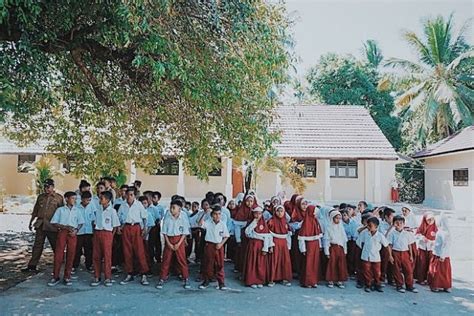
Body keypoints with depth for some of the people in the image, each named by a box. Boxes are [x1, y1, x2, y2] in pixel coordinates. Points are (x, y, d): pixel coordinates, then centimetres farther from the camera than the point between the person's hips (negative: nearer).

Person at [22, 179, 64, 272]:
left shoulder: (59, 198, -1)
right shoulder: (40, 197, 11)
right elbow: (35, 211, 19)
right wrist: (31, 222, 19)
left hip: (52, 226, -4)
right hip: (40, 225, 4)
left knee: (56, 246, 4)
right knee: (37, 245, 8)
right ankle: (32, 266, 14)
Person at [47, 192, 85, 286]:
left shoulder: (77, 210, 13)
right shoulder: (60, 209, 7)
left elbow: (81, 223, 13)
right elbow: (53, 223, 2)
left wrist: (76, 230, -5)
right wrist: (65, 227, -11)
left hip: (73, 234, 2)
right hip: (62, 232, -2)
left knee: (70, 256, 2)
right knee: (58, 254, -4)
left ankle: (67, 277, 10)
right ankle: (55, 277, 6)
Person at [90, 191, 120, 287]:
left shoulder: (112, 211, -6)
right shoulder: (98, 210, 10)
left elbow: (115, 225, -3)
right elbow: (95, 223, 15)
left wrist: (111, 236, -7)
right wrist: (94, 234, 6)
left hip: (107, 233, -5)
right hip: (97, 233, 5)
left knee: (107, 256, -1)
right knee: (96, 256, 6)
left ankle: (108, 278, 8)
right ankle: (97, 277, 16)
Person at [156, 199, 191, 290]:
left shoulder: (184, 218, -9)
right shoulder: (167, 218, -5)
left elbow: (185, 233, -5)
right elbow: (164, 232, 0)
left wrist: (178, 244, -12)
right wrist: (168, 243, -8)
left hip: (179, 240, -2)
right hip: (169, 240, 2)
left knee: (182, 260, 1)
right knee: (166, 260, 4)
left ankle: (186, 279, 12)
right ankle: (162, 279, 14)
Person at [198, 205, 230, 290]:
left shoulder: (223, 224, -3)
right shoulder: (208, 223, -4)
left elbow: (226, 236, 2)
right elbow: (200, 224, -22)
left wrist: (221, 244, -10)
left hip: (219, 246, 0)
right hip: (209, 245, 0)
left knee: (220, 265, 5)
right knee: (208, 264, 8)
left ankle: (221, 282, 14)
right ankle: (206, 280, 21)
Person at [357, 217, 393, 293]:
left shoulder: (380, 236, -12)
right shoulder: (364, 232, -10)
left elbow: (387, 245, -2)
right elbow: (359, 242, 2)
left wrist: (390, 256, 1)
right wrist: (363, 249, 1)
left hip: (376, 257, 0)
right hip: (366, 257, 0)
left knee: (377, 272, 9)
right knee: (367, 272, 7)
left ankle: (377, 285, 27)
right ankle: (368, 285, 22)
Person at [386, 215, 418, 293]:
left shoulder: (407, 234, 4)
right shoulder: (392, 233, -3)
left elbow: (409, 245, 9)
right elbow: (390, 245, -1)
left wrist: (411, 255, 6)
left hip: (405, 253, 2)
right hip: (396, 253, -2)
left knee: (408, 269, 3)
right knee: (397, 270, 5)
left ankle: (409, 286, 17)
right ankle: (399, 285, 17)